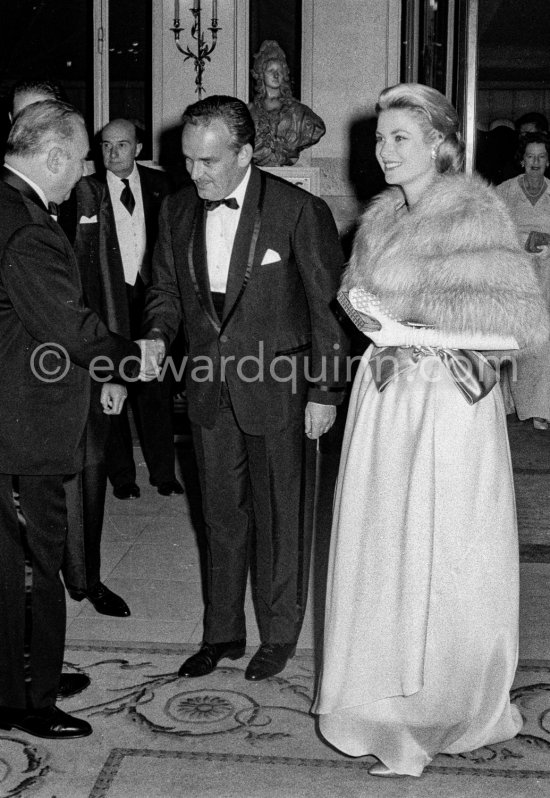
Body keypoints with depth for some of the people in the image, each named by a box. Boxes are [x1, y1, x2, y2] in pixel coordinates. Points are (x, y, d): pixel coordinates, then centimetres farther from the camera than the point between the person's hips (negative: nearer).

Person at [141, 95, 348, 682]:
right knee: (222, 517, 15)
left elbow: (328, 307, -9)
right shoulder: (176, 211, 3)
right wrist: (158, 334, -8)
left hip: (280, 390, -4)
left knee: (279, 517, 8)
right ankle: (222, 633, 30)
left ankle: (279, 634, 26)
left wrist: (324, 392, -9)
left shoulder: (300, 211, -13)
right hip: (210, 391, 5)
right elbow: (166, 287, 14)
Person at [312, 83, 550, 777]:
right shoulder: (383, 215, 10)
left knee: (438, 560, 3)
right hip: (384, 398, 7)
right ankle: (383, 694, 31)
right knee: (381, 550, 13)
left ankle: (444, 711, 22)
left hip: (447, 402, -7)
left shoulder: (472, 213, -13)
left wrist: (414, 329, -21)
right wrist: (362, 304, 2)